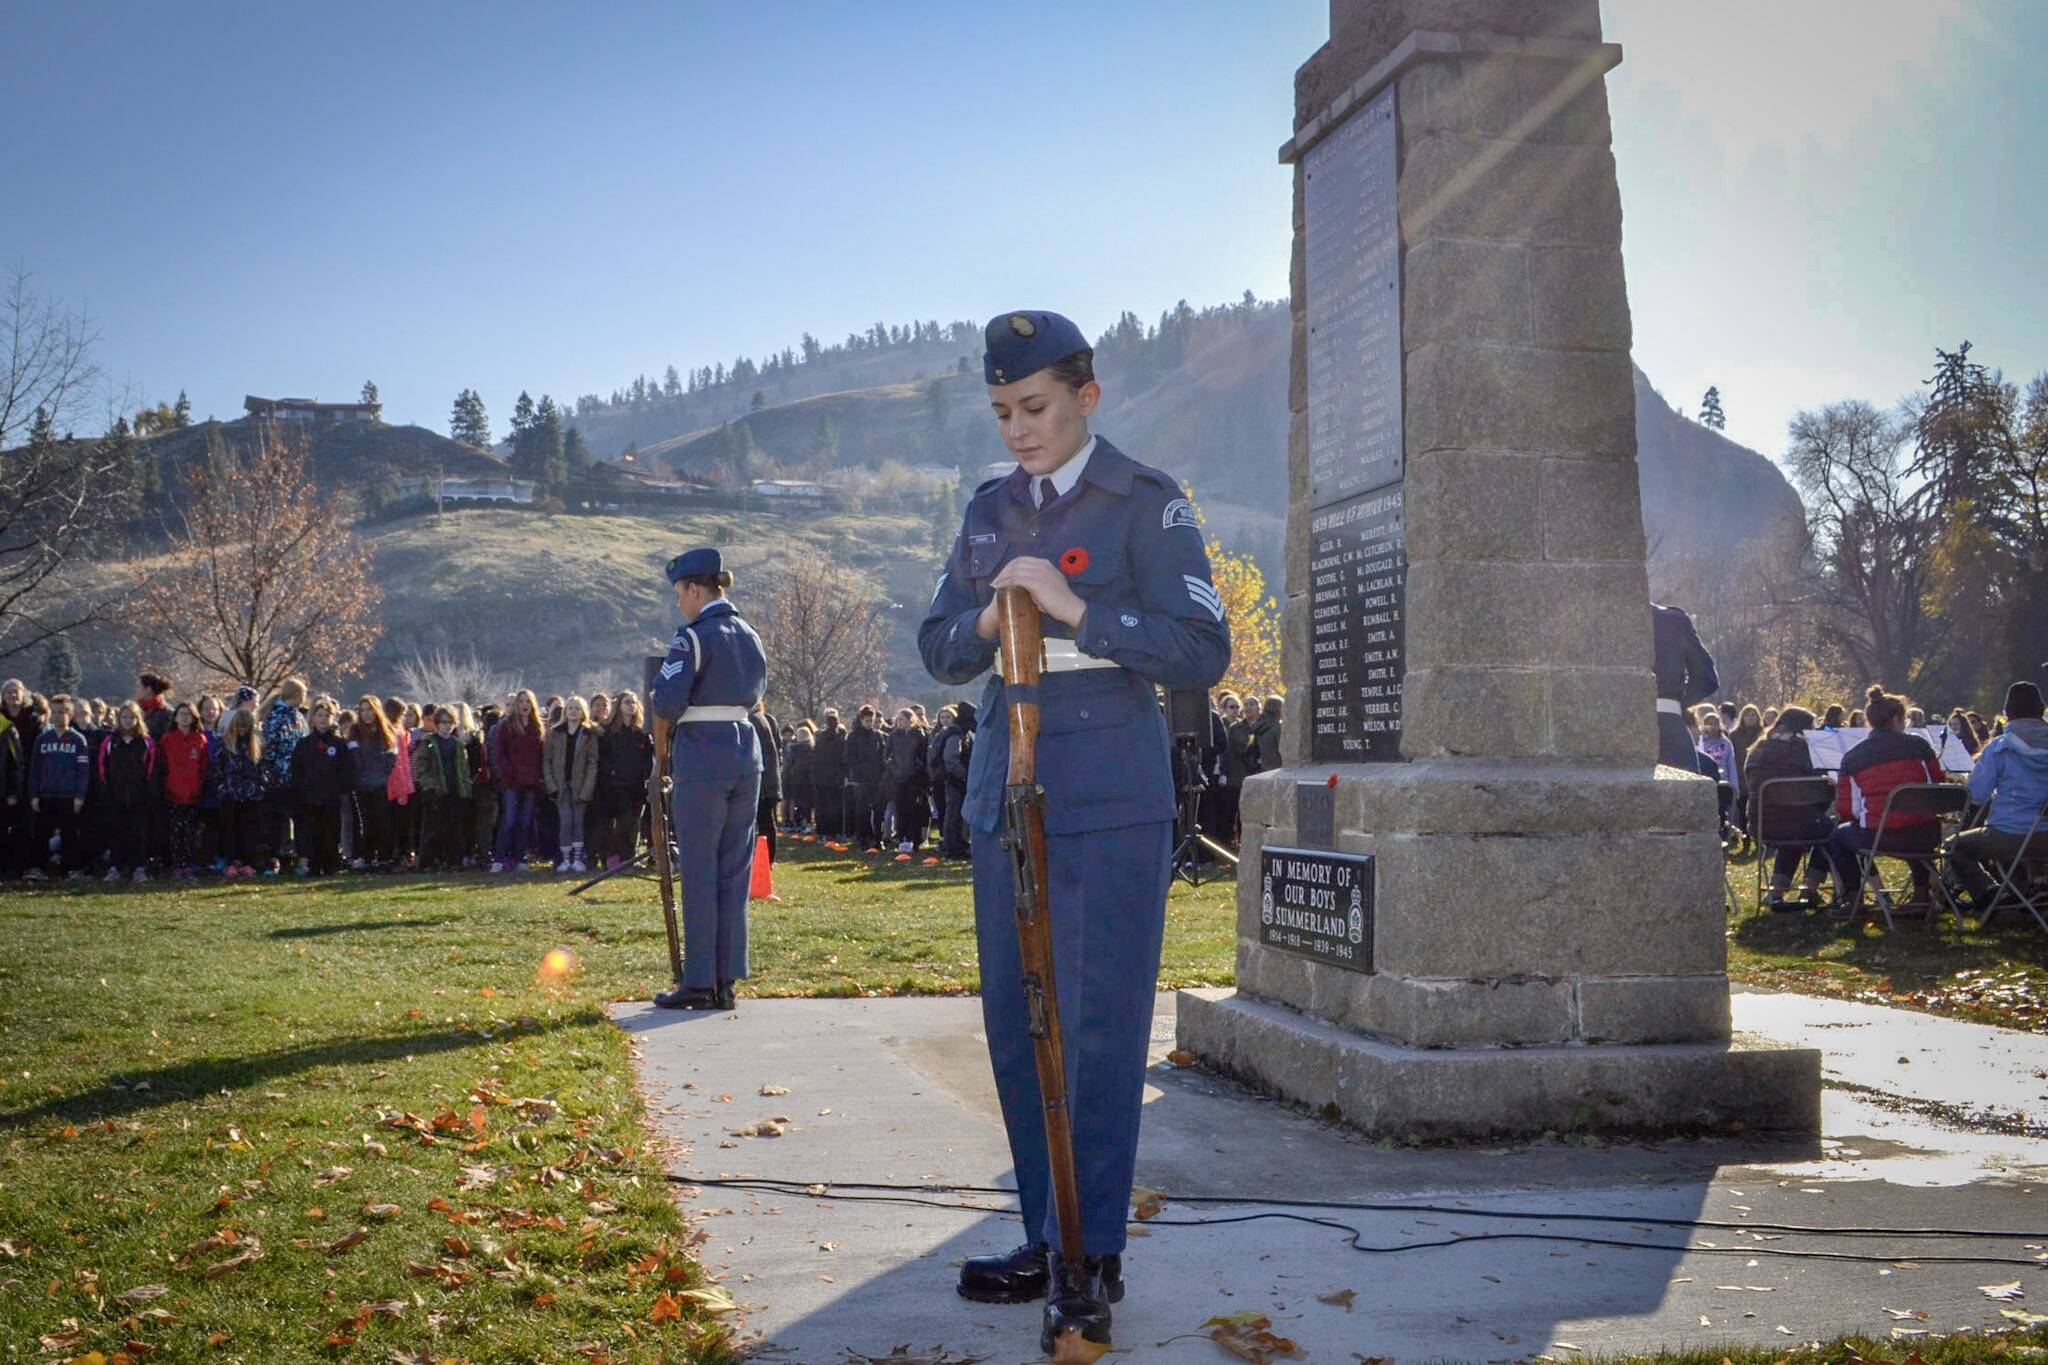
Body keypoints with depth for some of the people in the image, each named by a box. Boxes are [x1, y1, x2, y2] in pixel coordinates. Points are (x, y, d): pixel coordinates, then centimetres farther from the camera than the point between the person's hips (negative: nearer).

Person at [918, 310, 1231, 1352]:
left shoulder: (1147, 504, -3)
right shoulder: (989, 512, 14)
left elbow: (1201, 654, -10)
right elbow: (939, 649, 13)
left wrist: (1073, 605, -18)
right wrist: (989, 617, -9)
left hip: (1111, 804, -6)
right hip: (1006, 795, 6)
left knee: (1100, 1031, -5)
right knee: (1018, 1030, 9)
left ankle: (1091, 1264, 3)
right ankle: (1049, 1243, 21)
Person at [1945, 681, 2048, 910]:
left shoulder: (2000, 748, -14)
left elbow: (1977, 795, -11)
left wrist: (1978, 764, 5)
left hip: (2010, 837, -5)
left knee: (1954, 847, 18)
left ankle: (1984, 893, 2)